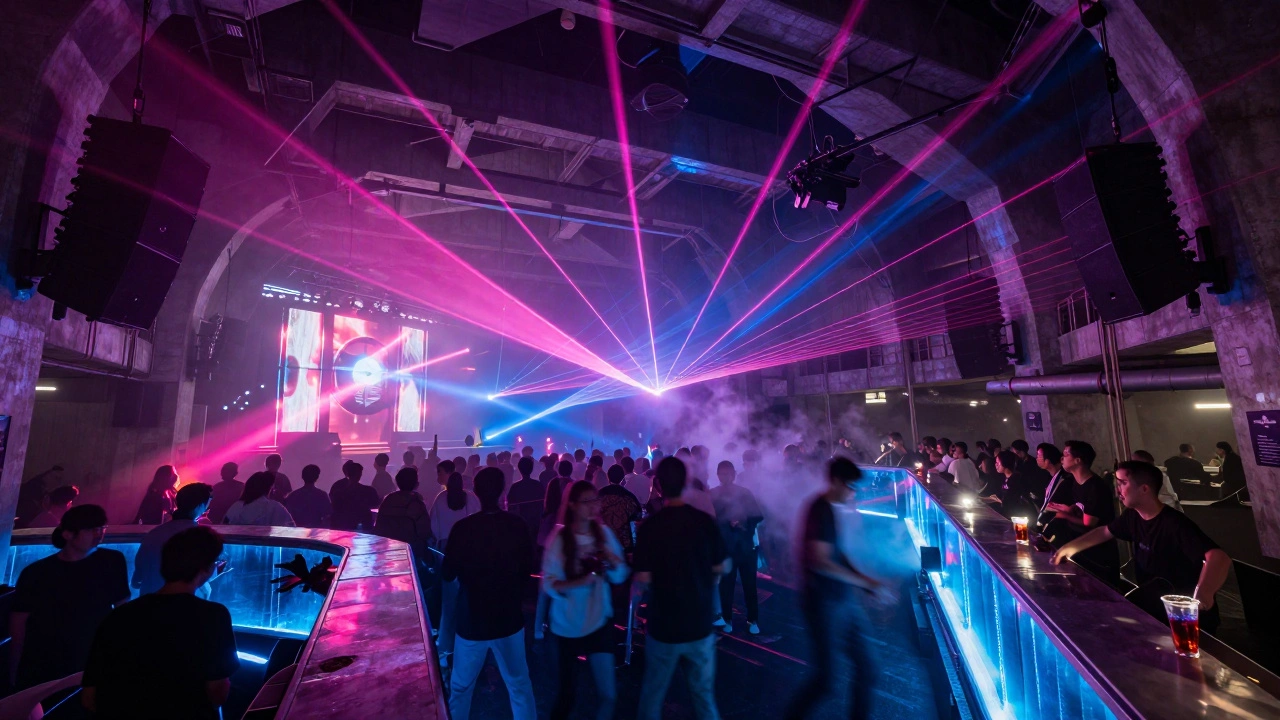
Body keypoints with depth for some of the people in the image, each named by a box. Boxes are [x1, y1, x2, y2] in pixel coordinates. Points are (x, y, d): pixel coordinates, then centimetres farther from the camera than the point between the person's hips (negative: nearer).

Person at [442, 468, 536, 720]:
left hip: (472, 620, -1)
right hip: (509, 618, 2)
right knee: (519, 683, 19)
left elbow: (448, 574, -6)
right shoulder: (517, 525, -13)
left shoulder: (462, 527, -19)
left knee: (460, 686, 22)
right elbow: (527, 569, 1)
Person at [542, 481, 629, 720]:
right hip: (567, 624, -2)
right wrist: (580, 582, -30)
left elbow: (620, 577, -1)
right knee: (567, 690, 15)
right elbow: (549, 585, -16)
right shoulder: (559, 539, -15)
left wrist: (612, 557, -21)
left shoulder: (604, 533, -5)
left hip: (600, 622, 3)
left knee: (608, 693, 5)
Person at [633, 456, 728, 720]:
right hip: (700, 624, 2)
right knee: (704, 694, 18)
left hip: (663, 625, -1)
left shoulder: (649, 526, -16)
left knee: (653, 694, 19)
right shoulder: (705, 520, -11)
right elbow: (723, 567, -3)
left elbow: (643, 579, -16)